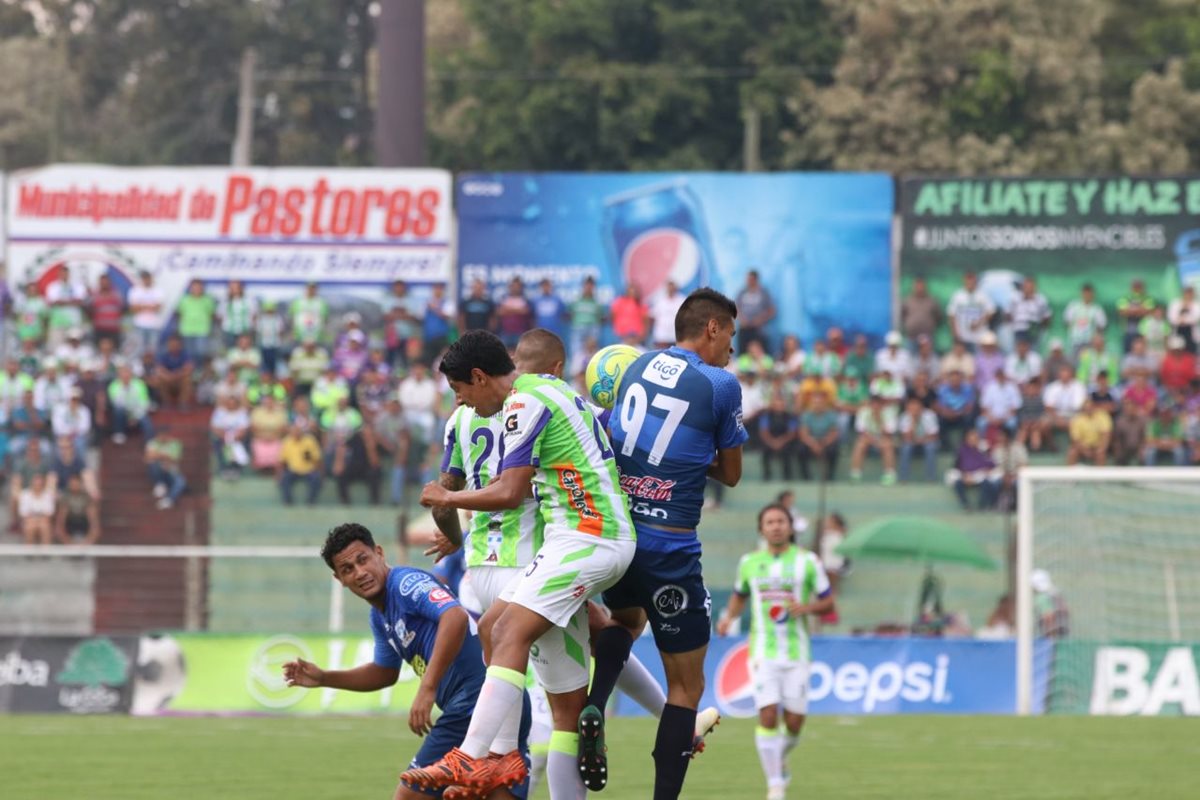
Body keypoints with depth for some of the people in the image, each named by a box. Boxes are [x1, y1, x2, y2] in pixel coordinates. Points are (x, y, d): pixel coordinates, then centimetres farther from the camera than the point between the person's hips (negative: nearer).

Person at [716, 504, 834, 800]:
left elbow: (827, 602, 6)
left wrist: (806, 608, -15)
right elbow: (739, 595, 23)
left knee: (794, 723, 1)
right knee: (768, 716, -14)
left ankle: (780, 758, 35)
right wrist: (728, 617, 3)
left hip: (797, 653, 0)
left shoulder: (807, 561, 1)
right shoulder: (749, 562, 6)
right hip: (763, 651, 0)